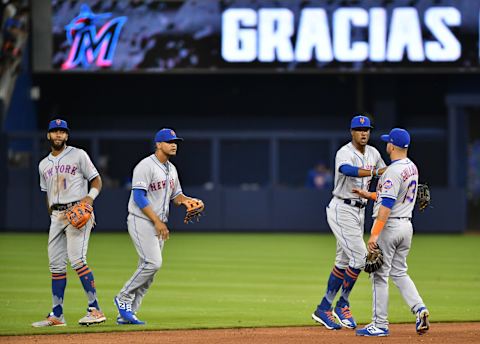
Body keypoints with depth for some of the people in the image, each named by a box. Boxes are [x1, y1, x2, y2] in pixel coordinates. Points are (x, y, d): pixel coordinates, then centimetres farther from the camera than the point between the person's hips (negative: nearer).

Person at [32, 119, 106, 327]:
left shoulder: (78, 155, 2)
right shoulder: (44, 165, 18)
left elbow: (96, 179, 2)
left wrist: (90, 196, -17)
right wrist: (52, 216, 12)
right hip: (56, 216, 6)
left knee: (77, 259, -19)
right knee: (56, 263, 4)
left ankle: (95, 310, -20)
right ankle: (57, 315, 8)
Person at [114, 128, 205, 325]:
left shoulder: (171, 169, 14)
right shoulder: (146, 166, -14)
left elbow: (176, 195, 21)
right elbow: (139, 197, -20)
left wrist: (187, 200, -3)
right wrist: (157, 221, -23)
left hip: (159, 224, 9)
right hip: (141, 221, -9)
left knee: (149, 268, 5)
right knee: (153, 262, -20)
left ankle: (126, 315, 9)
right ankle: (123, 298, -3)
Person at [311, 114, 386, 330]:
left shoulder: (373, 153, 9)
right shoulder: (345, 153, -17)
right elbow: (347, 170, -39)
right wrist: (374, 171, -51)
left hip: (359, 212, 9)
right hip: (342, 210, -9)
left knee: (344, 261, 11)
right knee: (359, 256, -14)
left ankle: (323, 309, 18)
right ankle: (342, 305, -1)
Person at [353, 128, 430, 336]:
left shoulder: (394, 171, -20)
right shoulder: (412, 168, 9)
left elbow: (387, 205, -25)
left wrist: (375, 234, -26)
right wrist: (370, 195, 24)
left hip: (388, 225, -9)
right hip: (406, 225, 9)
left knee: (379, 275, 0)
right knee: (399, 273, 17)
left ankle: (380, 325, 3)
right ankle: (419, 309, -2)